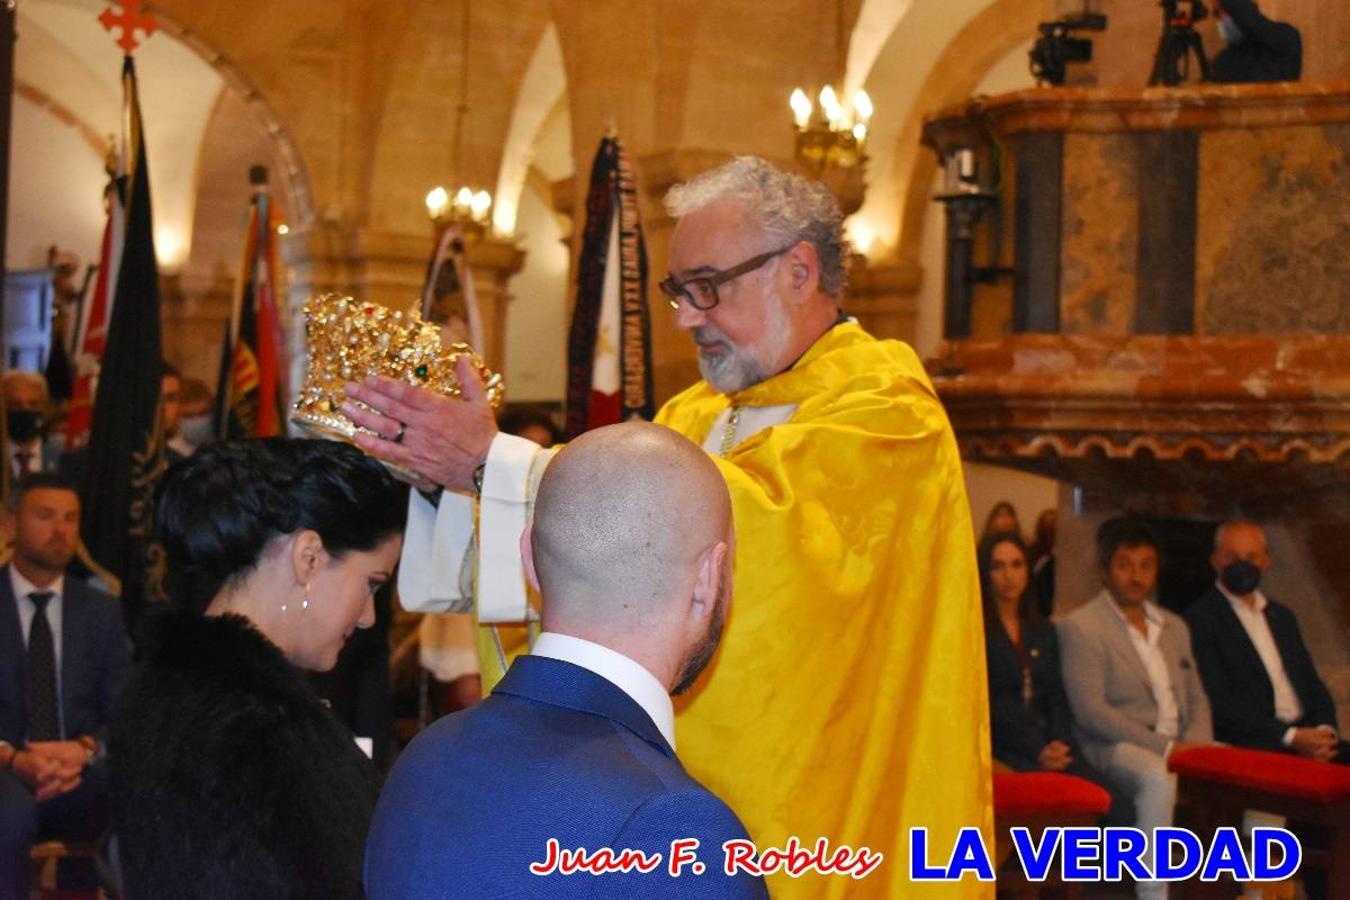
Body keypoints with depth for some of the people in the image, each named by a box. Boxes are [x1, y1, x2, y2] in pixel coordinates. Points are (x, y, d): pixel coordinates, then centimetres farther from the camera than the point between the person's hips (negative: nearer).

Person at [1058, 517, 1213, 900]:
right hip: (1114, 750, -6)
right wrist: (1164, 747, -17)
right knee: (1158, 776, -38)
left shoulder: (1174, 627, 20)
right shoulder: (1080, 627, -4)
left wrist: (1196, 745, -4)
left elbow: (1197, 698, 20)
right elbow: (1090, 713, -12)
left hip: (1178, 747, 7)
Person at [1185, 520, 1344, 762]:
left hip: (1307, 735, 7)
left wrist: (1325, 730, -1)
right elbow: (1219, 703, -9)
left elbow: (1314, 686, 22)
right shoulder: (1199, 619, 0)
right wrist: (1290, 736, -15)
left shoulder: (1282, 617, 24)